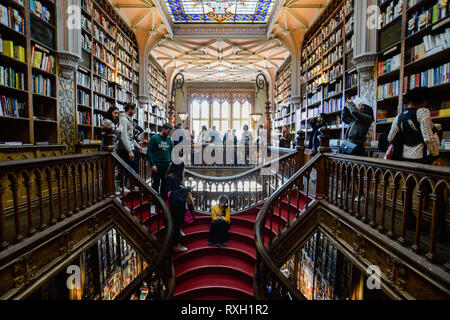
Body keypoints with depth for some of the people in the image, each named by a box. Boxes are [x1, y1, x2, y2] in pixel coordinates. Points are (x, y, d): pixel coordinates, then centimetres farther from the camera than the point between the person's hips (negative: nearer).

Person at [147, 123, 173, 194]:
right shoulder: (154, 138, -5)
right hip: (157, 165, -5)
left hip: (167, 165, 5)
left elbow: (172, 151, 17)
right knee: (155, 184, 4)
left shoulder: (169, 139, 10)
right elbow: (149, 151, -8)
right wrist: (153, 164, -14)